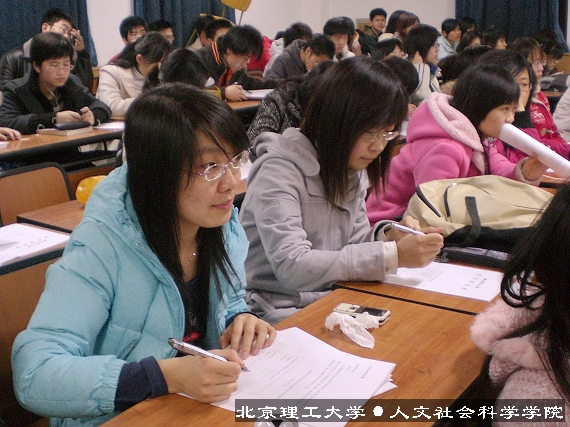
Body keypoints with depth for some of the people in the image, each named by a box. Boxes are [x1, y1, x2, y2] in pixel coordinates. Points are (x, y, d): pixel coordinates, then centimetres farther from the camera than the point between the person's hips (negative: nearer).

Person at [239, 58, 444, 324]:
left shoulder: (353, 170, 7)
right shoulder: (280, 170, -18)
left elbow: (350, 245, 12)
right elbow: (291, 266, -27)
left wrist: (389, 236, -9)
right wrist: (392, 255, -29)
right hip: (280, 313, -7)